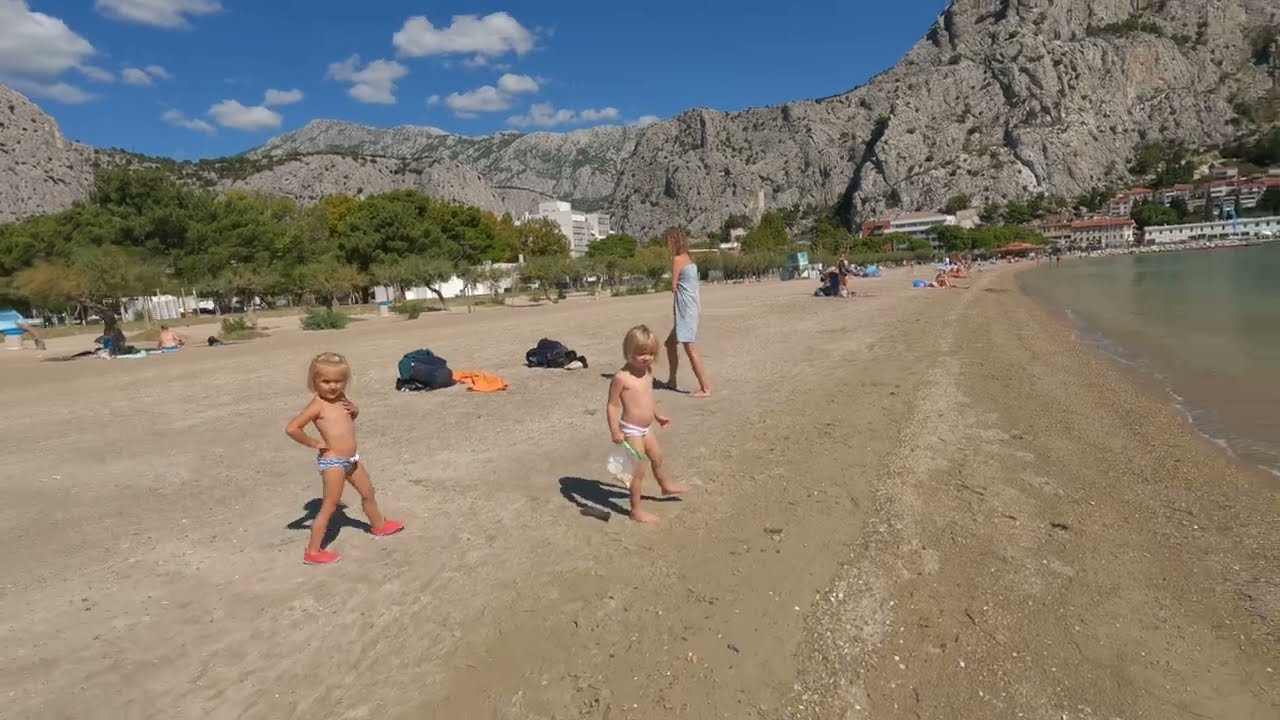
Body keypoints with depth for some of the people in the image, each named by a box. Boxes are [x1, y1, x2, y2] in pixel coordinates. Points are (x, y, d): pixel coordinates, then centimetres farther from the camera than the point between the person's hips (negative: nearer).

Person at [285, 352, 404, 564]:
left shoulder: (340, 398, 4)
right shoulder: (317, 405, -18)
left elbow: (349, 418, 24)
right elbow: (291, 428, -26)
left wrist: (354, 410, 1)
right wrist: (314, 443, -17)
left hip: (351, 458, 8)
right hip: (332, 461, -8)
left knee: (368, 493, 23)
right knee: (329, 506, -2)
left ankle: (379, 525, 44)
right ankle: (313, 551, 7)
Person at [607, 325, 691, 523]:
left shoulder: (648, 371, 3)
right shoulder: (621, 377, -22)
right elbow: (612, 405, -19)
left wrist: (658, 416, 28)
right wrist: (615, 431, -24)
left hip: (646, 428, 9)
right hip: (631, 430, -8)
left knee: (657, 458, 28)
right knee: (638, 470, -1)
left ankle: (666, 486, 54)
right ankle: (636, 511, 12)